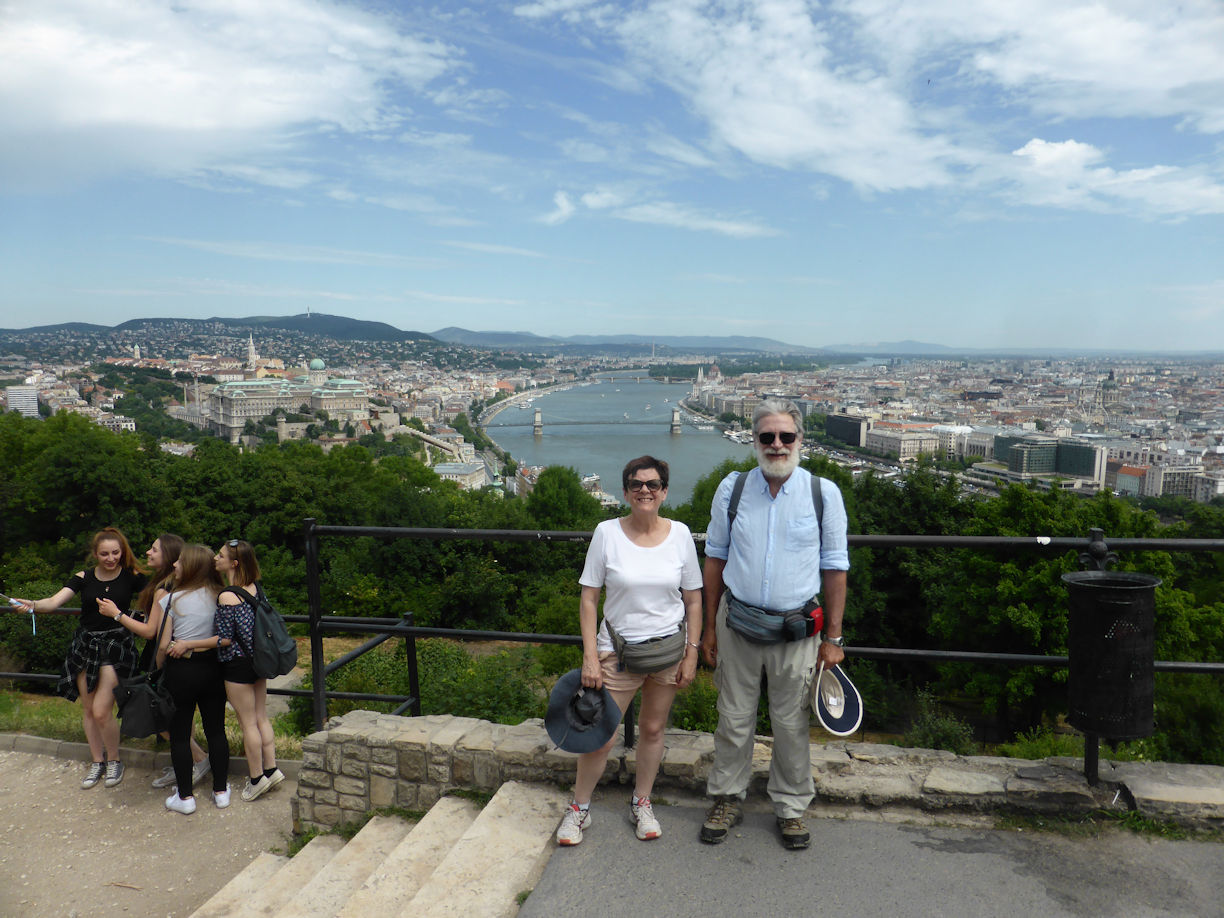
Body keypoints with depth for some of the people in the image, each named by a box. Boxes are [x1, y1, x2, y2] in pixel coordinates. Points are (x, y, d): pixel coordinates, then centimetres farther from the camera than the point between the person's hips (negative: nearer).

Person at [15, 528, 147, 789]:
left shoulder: (132, 577, -5)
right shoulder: (83, 578, 2)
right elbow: (55, 601, -10)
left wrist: (119, 613, -16)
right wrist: (32, 604, -27)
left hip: (116, 645, -4)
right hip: (85, 644, 4)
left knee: (101, 711, -10)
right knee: (88, 709, 11)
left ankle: (114, 760, 14)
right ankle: (97, 761, 29)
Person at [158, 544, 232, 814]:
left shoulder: (170, 599, -11)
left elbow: (163, 645, -12)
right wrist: (191, 644, -2)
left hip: (181, 671, -3)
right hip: (212, 669, 3)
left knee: (179, 734, 10)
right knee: (216, 730, 12)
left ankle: (185, 796, 17)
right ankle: (221, 791, 21)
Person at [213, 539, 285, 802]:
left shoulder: (227, 597, -21)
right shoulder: (255, 588, 0)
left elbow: (225, 639, -17)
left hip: (237, 664, -7)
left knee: (248, 723, 5)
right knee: (261, 717, 16)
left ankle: (256, 778, 17)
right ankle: (271, 769, 22)